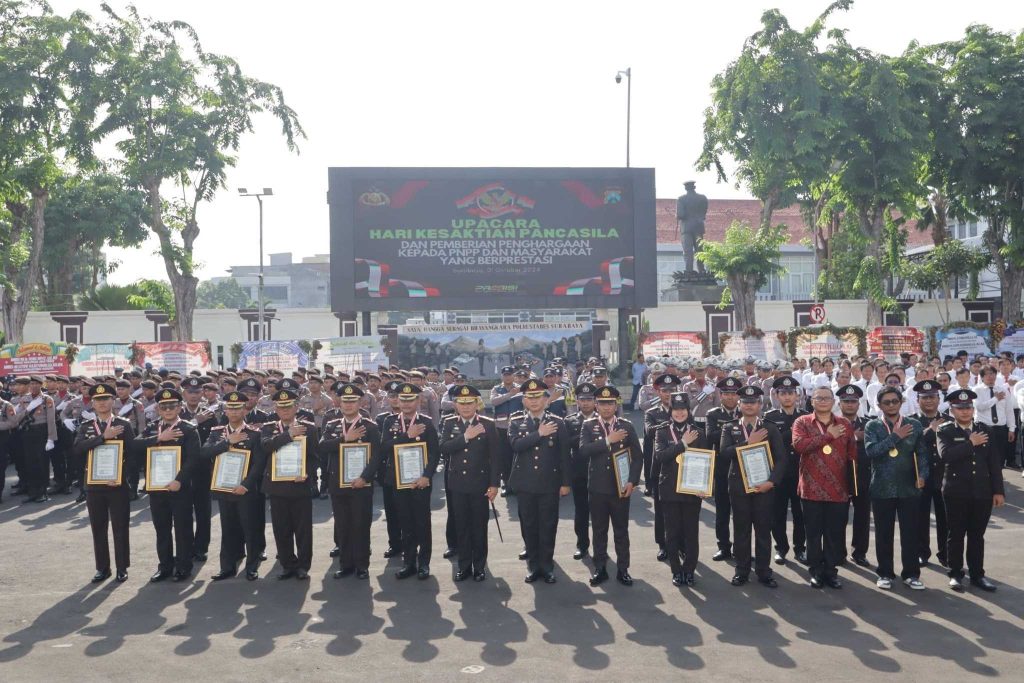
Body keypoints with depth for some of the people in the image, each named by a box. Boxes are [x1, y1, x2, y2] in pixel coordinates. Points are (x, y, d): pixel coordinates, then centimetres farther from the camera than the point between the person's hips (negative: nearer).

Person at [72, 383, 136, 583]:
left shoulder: (124, 424, 1)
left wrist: (121, 476, -15)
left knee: (120, 527, 2)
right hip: (93, 485, 3)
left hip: (117, 484, -3)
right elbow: (77, 448, -11)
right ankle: (102, 568, 19)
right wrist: (103, 436, -19)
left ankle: (122, 568, 12)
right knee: (98, 528, 8)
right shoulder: (85, 427, 8)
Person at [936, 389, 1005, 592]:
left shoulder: (986, 430, 7)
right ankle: (955, 574, 15)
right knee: (956, 535, 4)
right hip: (956, 492, -3)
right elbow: (945, 455, -22)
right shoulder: (945, 431, -3)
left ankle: (977, 574, 21)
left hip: (982, 492, 3)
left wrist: (998, 491, 2)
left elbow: (994, 462, 6)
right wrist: (971, 443, -16)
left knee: (977, 535, 11)